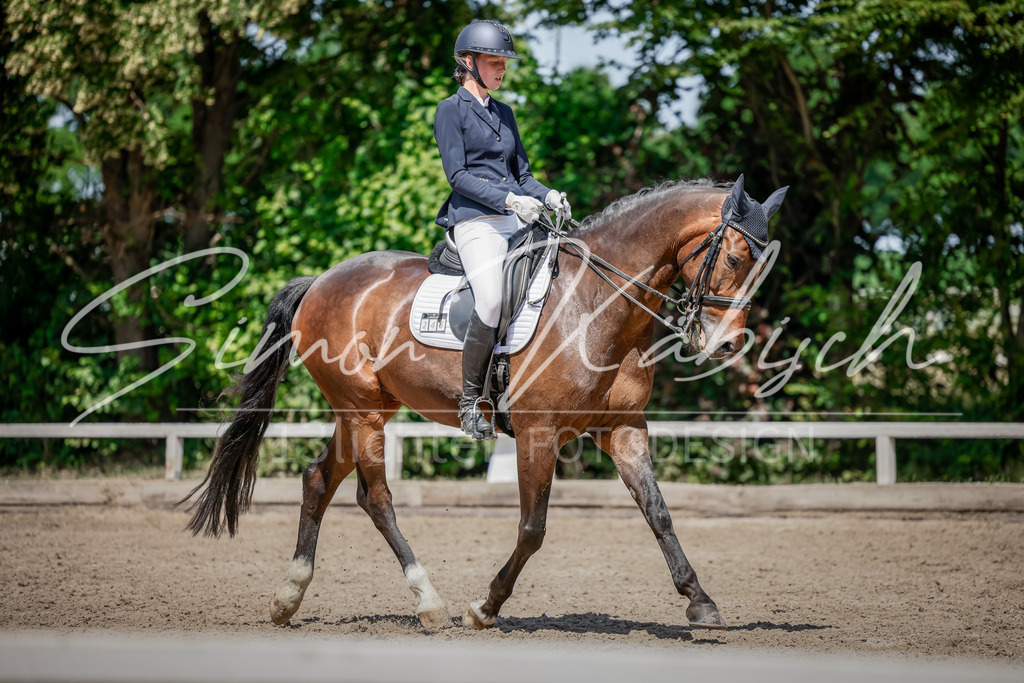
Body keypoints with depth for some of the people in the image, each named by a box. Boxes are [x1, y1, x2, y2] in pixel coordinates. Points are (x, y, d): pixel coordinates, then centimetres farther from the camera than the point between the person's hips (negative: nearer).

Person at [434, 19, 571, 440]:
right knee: (492, 302, -27)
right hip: (476, 220, -7)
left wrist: (547, 196, 2)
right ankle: (470, 398, -12)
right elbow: (458, 175, -8)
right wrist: (509, 200, -19)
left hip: (517, 218, 7)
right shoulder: (451, 110, 2)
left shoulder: (503, 113, 22)